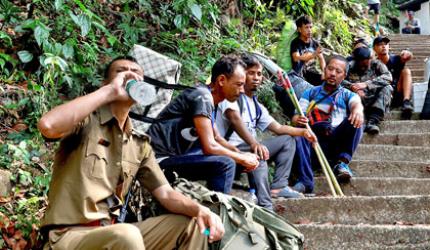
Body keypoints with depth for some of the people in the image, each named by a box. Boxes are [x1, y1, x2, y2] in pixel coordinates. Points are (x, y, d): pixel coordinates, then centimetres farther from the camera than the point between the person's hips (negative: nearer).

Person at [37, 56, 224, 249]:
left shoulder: (140, 144, 14)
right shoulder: (86, 119, -5)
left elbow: (166, 194, 11)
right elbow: (48, 126, -28)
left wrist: (199, 209, -12)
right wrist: (109, 91, -21)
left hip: (111, 233, 7)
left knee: (192, 225, 0)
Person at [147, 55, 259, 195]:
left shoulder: (209, 99, 12)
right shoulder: (202, 96, -16)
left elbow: (216, 139, 23)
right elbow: (209, 147, -21)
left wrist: (242, 154, 8)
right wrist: (242, 159, -8)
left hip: (176, 156, 10)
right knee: (225, 164, -23)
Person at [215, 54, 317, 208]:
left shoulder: (257, 106, 19)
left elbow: (278, 128, 16)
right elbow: (234, 118, -28)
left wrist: (302, 132, -2)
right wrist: (254, 143, -44)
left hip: (250, 147, 9)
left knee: (287, 140, 8)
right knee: (259, 154, -38)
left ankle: (278, 187, -7)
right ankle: (264, 206, -40)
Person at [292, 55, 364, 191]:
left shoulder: (347, 95, 17)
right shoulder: (311, 93, 20)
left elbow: (356, 103, -8)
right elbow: (296, 116, 8)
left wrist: (358, 110, -35)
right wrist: (298, 119, -20)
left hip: (337, 142, 0)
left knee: (355, 120, -24)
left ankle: (342, 162, -26)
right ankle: (305, 182, -38)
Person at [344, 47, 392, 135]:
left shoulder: (376, 64, 11)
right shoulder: (350, 66, 11)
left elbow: (388, 77, -9)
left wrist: (366, 84, -19)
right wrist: (351, 86, -24)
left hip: (374, 102, 0)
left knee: (387, 88, -24)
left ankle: (373, 121, -38)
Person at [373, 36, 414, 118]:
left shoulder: (395, 59, 2)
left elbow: (409, 56, -18)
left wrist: (407, 54, -42)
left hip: (399, 95, 2)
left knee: (406, 70, -15)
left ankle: (406, 101, -32)